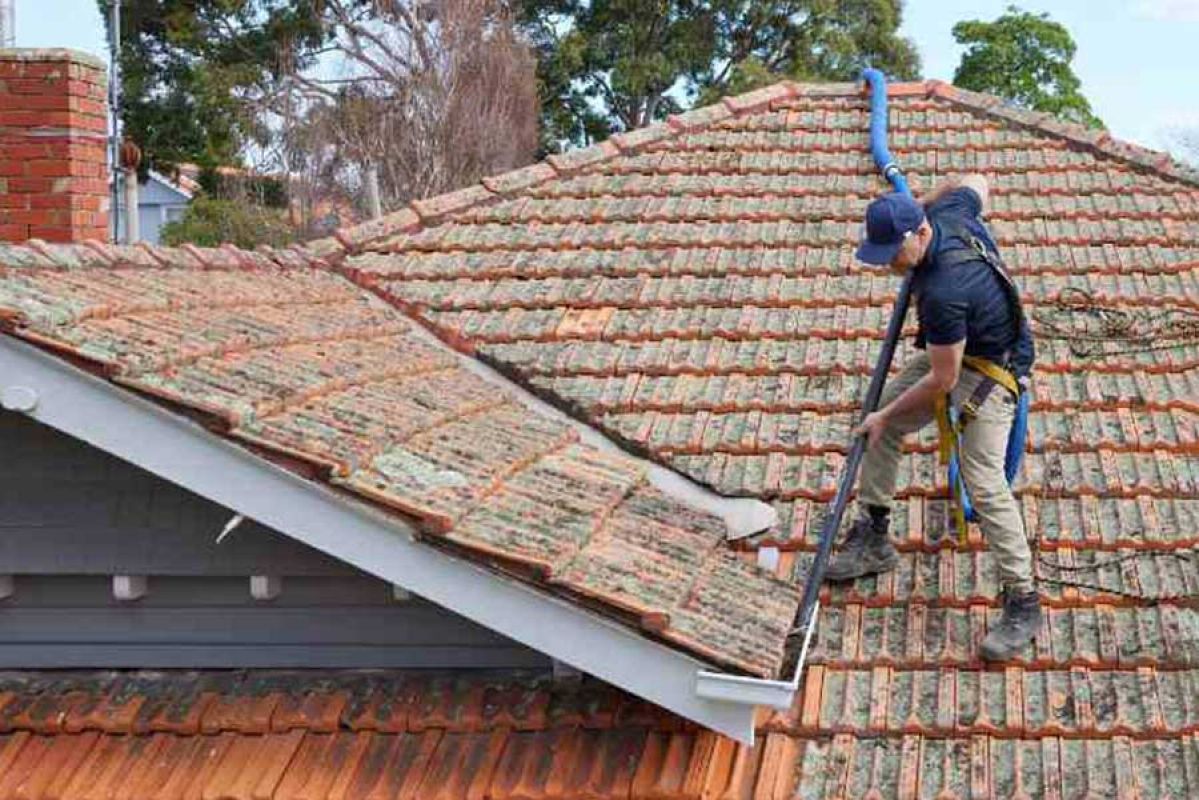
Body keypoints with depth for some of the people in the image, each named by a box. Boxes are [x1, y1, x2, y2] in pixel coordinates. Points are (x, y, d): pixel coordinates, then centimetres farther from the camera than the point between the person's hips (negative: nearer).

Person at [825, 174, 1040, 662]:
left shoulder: (943, 292, -37)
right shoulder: (948, 212, -14)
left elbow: (942, 380, -28)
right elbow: (975, 183, 11)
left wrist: (887, 415, -15)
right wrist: (923, 203, 20)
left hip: (989, 370, -10)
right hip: (950, 351, 10)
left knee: (983, 480, -18)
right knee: (881, 426, 9)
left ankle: (1023, 605, -13)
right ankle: (873, 540, 20)